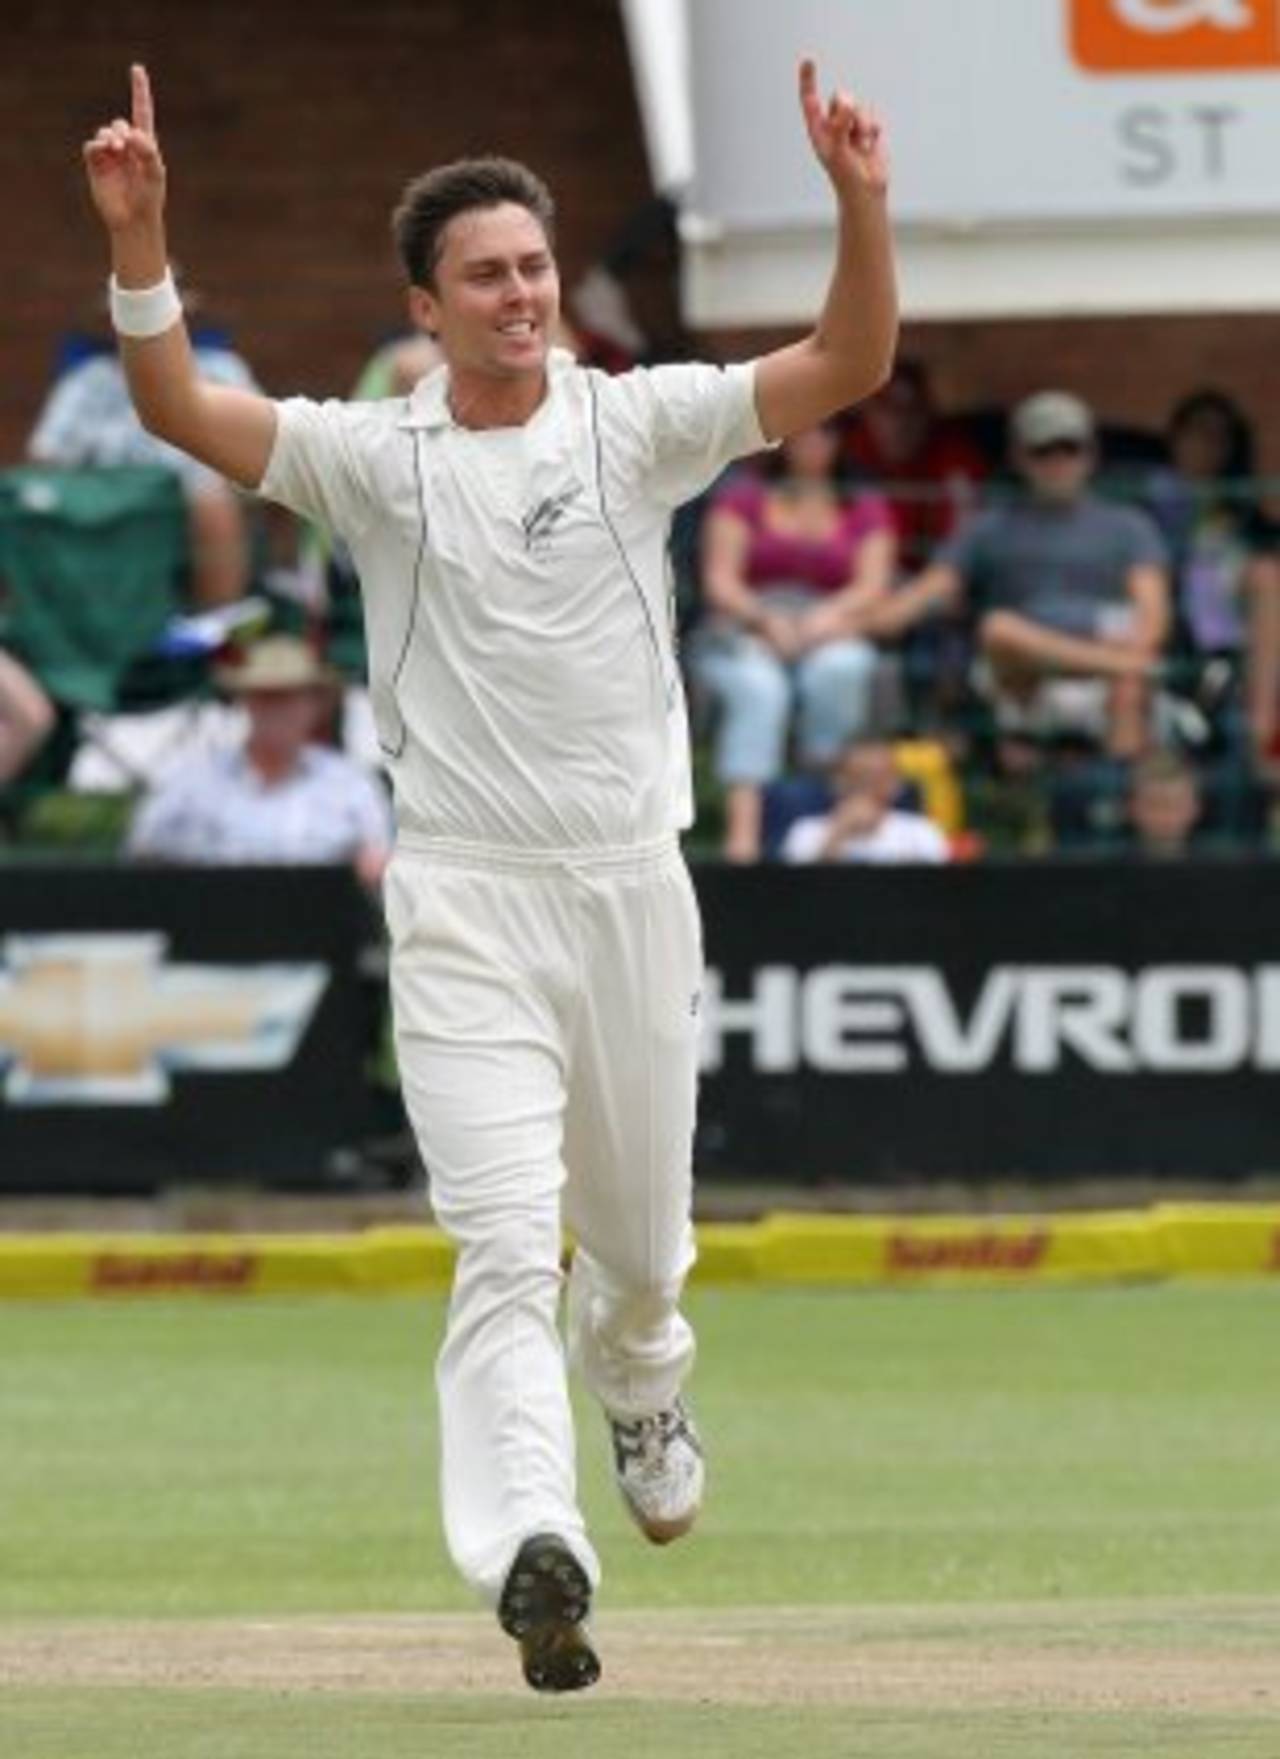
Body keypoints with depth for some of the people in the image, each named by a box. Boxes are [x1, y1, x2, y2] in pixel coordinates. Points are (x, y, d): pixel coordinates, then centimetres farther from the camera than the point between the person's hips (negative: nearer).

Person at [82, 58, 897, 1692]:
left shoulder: (636, 425, 1)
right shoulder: (375, 455, -1)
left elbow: (846, 364, -8)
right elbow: (179, 410, -13)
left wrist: (860, 203, -24)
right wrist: (139, 240, -27)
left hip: (634, 885, 2)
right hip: (465, 906, -2)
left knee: (639, 1230, 18)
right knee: (507, 1238, -17)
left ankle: (639, 1389, 52)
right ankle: (529, 1548, -30)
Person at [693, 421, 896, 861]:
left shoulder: (864, 510, 17)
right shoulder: (743, 499, 13)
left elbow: (871, 586, 4)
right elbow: (719, 581, 3)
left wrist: (830, 617, -18)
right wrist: (764, 620, -17)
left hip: (829, 638, 1)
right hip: (742, 636, -1)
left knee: (838, 669, -37)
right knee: (758, 688, -36)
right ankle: (742, 828, -51)